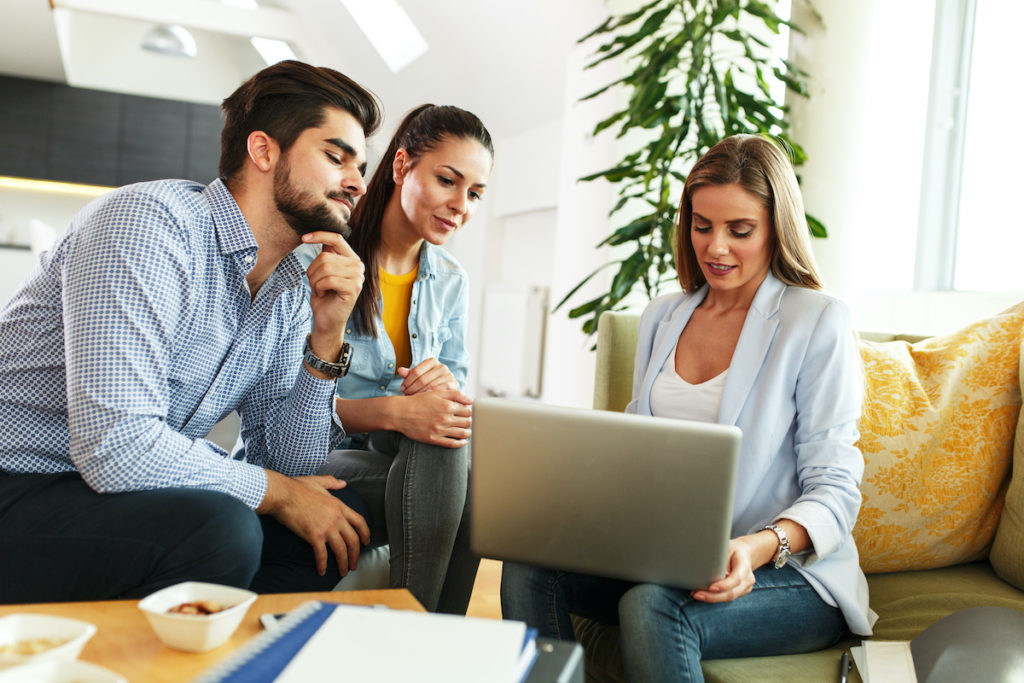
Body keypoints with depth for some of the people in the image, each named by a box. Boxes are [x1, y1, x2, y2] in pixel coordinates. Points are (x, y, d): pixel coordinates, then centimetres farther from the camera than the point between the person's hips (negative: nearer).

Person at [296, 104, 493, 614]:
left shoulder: (450, 280, 9)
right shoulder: (317, 256, -9)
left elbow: (454, 395, 11)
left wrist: (446, 388, -16)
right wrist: (394, 411, -31)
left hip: (409, 457, 5)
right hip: (315, 457, -5)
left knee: (445, 441, -30)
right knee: (437, 450, -33)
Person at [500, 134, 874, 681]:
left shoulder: (818, 322, -6)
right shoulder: (662, 317, 13)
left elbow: (833, 491, -8)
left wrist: (759, 548, -28)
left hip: (791, 574, -4)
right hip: (665, 556, 5)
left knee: (653, 606, -34)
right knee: (528, 566, -20)